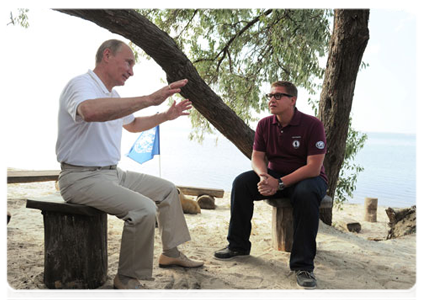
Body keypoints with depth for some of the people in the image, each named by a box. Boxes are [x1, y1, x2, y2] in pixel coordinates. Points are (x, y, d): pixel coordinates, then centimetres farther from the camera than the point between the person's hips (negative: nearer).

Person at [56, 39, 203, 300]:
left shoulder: (112, 95, 13)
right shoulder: (82, 85, -17)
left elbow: (133, 124, 31)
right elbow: (90, 111, -43)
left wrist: (166, 116, 21)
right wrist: (150, 99, -45)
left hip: (112, 172, 10)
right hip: (82, 177, -10)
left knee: (167, 190, 12)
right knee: (143, 208, -28)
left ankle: (171, 253, 22)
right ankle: (128, 278, -8)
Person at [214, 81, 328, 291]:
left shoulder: (312, 125, -18)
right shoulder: (264, 125, -2)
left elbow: (313, 167, -24)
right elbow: (257, 157, 0)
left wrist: (280, 183, -30)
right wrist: (263, 176, -25)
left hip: (307, 178, -5)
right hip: (274, 176, 5)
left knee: (306, 193, -39)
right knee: (241, 182, -17)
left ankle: (303, 265, -31)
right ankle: (238, 245, -4)